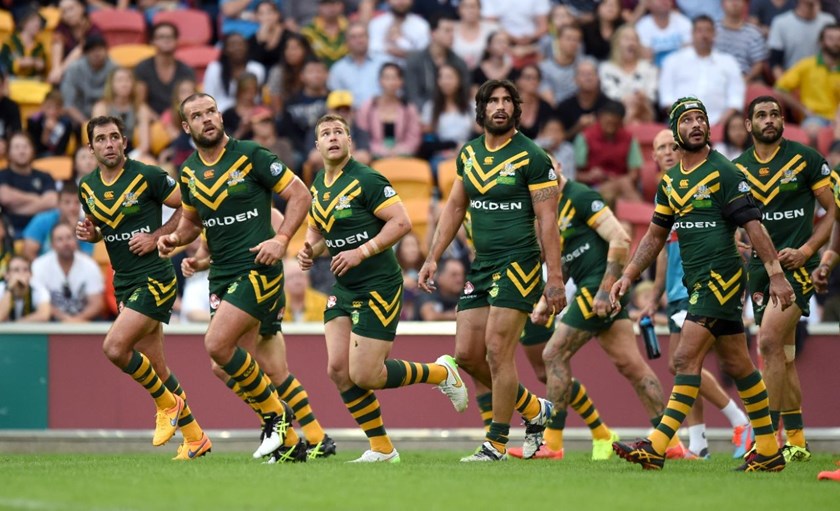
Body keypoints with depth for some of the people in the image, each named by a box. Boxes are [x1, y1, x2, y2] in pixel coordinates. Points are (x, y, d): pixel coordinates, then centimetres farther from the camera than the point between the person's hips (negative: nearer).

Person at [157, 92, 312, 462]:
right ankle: (288, 441, 14)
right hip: (221, 275, 7)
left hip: (257, 268, -7)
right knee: (229, 365, 2)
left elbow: (299, 195, -5)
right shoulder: (189, 172, 10)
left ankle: (274, 412, -1)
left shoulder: (250, 156, -8)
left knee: (217, 345, -20)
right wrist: (174, 239, 4)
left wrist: (281, 239, -17)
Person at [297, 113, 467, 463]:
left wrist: (362, 252, -23)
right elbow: (316, 228, 24)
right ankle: (381, 448, 9)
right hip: (344, 289, 8)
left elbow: (401, 222, -19)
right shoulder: (318, 186, 10)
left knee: (364, 376, -10)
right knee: (338, 369, -3)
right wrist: (309, 250, 2)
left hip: (378, 287, -8)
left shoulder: (366, 180, -14)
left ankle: (440, 372, 14)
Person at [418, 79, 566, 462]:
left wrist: (555, 278, -14)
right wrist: (433, 258, 14)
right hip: (481, 266, 7)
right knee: (466, 354, 3)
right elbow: (454, 208, 20)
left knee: (497, 351, -11)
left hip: (518, 264, -7)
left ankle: (496, 444, -3)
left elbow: (547, 220, -10)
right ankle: (534, 409, 21)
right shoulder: (469, 154, 11)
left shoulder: (531, 157, -8)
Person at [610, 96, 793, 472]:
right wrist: (628, 276, 14)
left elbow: (753, 225, -12)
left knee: (686, 359, -13)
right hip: (698, 282, 8)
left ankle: (657, 447, -17)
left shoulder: (724, 172, -8)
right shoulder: (670, 181, 14)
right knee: (737, 364, 11)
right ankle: (769, 450, 17)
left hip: (721, 277, -8)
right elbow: (655, 235, 21)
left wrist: (776, 274, -16)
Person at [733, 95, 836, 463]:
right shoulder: (737, 167, 9)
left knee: (769, 342, -19)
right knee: (783, 356, 8)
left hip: (796, 264, -5)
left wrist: (806, 250, -11)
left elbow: (832, 211, 1)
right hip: (760, 265, 5)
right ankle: (797, 442, 16)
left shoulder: (806, 159, -3)